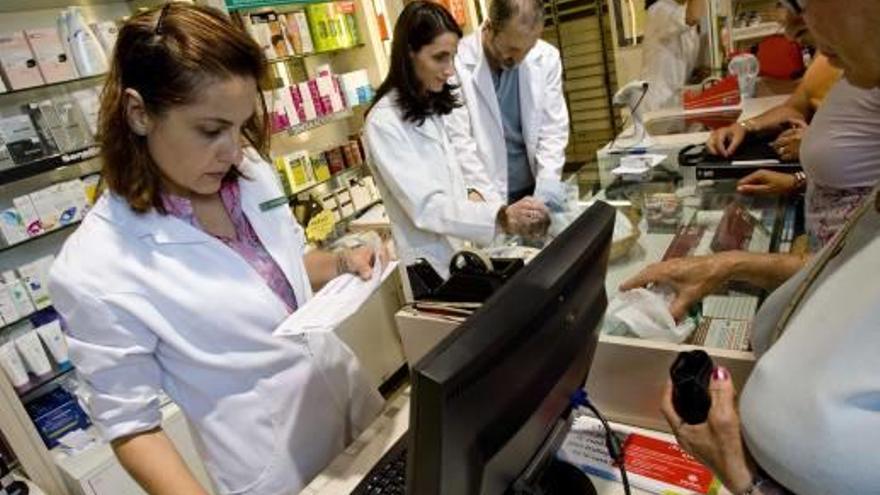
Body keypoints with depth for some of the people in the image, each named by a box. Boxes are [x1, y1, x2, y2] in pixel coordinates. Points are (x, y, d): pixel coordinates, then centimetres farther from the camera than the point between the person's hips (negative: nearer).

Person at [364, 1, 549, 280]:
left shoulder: (436, 108, 7)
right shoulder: (385, 121, -16)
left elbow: (456, 186, 6)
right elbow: (426, 206, -24)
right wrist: (501, 217, -35)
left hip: (467, 254, 7)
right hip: (434, 268, -7)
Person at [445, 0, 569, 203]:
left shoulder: (547, 58, -4)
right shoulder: (457, 62, -15)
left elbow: (553, 132, -1)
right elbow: (458, 143, -16)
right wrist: (495, 207, -23)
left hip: (532, 189, 3)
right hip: (484, 200, -3)